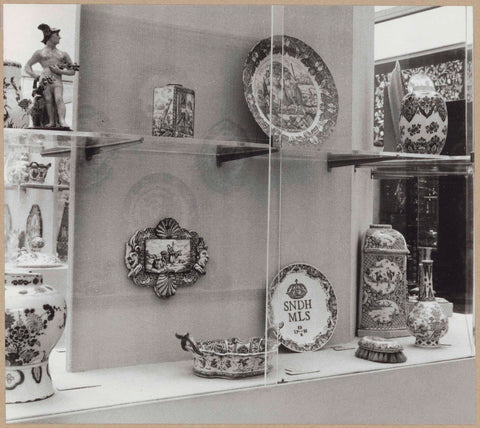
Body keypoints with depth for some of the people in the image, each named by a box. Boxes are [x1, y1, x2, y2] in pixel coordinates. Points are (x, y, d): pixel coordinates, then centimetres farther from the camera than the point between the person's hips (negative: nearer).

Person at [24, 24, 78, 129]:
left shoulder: (63, 54, 26)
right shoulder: (40, 53, 22)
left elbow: (73, 71, 23)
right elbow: (27, 66, 21)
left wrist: (60, 71, 4)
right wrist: (36, 76, 2)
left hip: (57, 81, 0)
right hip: (45, 80, 0)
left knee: (59, 98, -24)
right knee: (48, 99, -20)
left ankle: (62, 121, -39)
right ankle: (52, 122, -26)